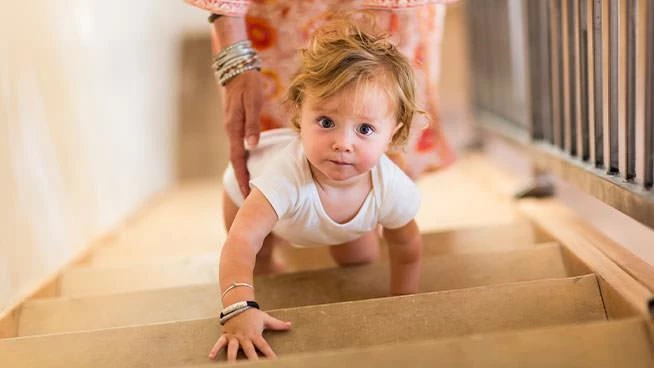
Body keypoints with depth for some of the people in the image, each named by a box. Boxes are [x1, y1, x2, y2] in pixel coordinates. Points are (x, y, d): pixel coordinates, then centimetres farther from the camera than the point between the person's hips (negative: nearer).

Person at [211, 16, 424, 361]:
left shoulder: (392, 188, -40)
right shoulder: (287, 171, -53)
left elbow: (406, 251, -20)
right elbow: (242, 238, -59)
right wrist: (240, 308, -73)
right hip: (251, 184, -3)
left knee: (361, 259, 19)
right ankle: (266, 264, 44)